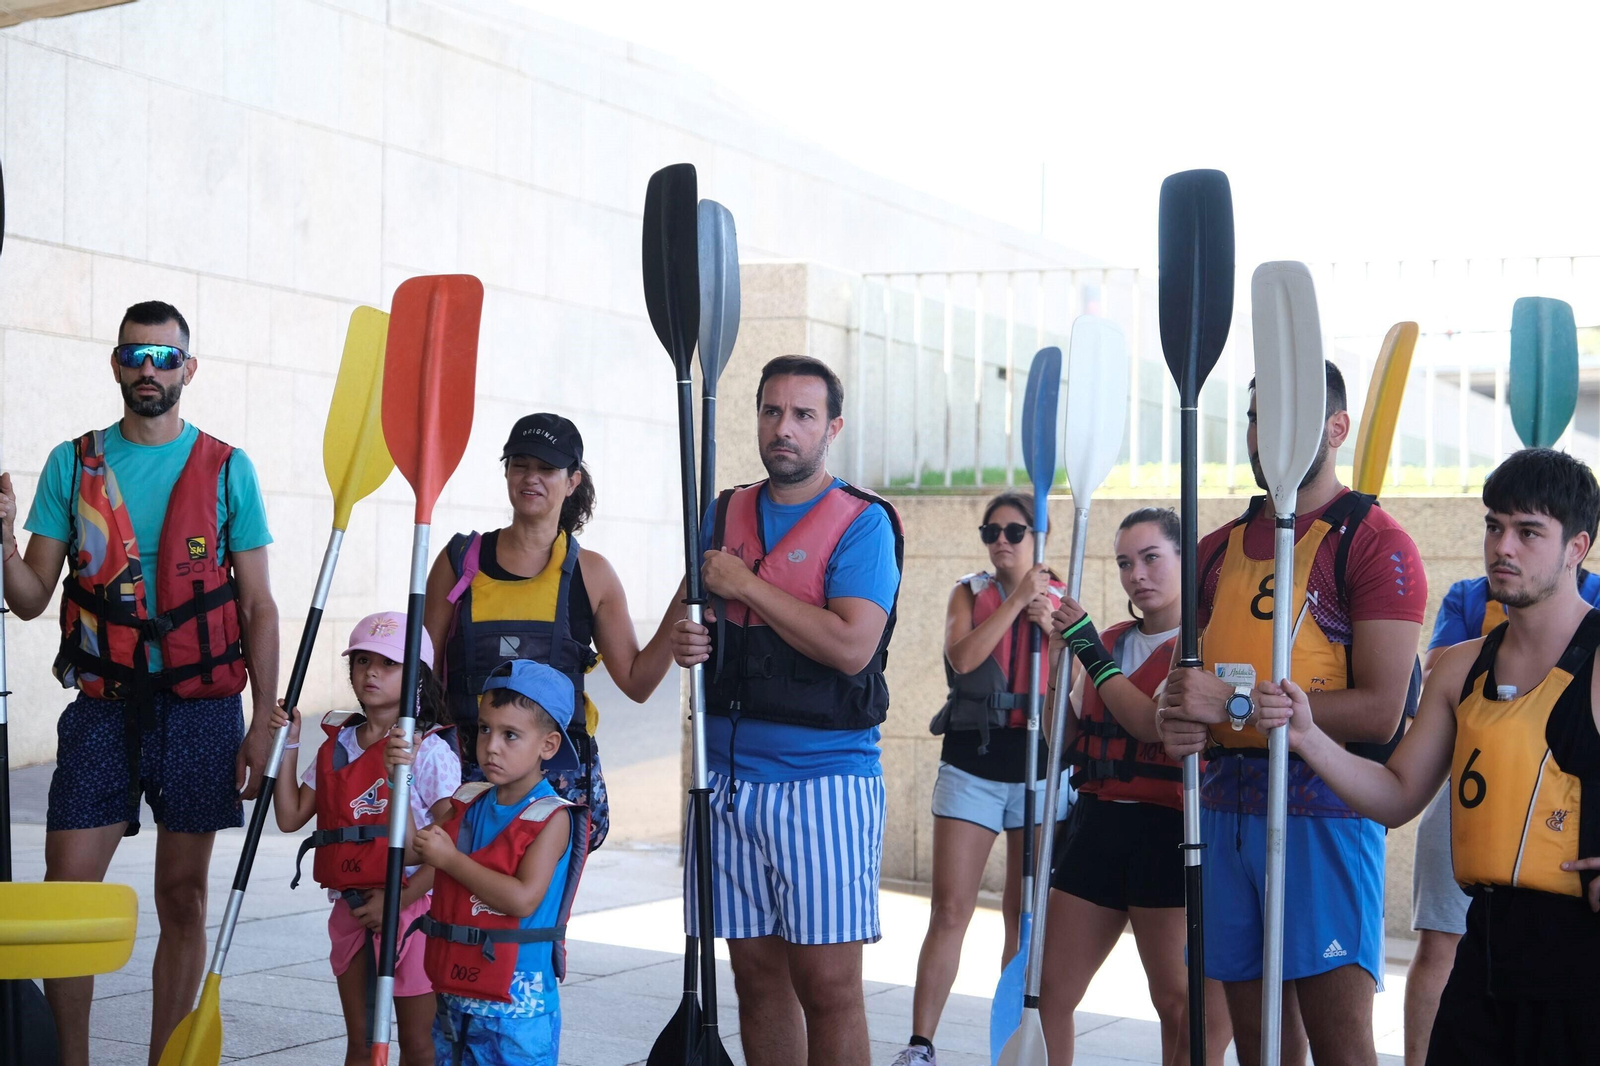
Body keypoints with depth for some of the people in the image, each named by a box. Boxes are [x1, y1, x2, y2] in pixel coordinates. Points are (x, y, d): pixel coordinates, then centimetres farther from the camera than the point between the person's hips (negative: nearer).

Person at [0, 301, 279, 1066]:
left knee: (182, 899, 6)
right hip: (102, 708, 1)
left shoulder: (226, 470, 3)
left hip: (200, 711, -1)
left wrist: (262, 722, -4)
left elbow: (258, 607, 3)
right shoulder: (72, 464, 6)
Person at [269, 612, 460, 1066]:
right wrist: (287, 745, 1)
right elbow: (290, 817, 5)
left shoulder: (430, 751, -10)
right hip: (350, 910, 6)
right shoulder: (336, 747, 9)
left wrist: (398, 900, -19)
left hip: (410, 910, -6)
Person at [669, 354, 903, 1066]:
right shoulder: (725, 514, 14)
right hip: (729, 774, 5)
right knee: (757, 973, 9)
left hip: (824, 775, -5)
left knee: (827, 983, -5)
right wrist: (682, 641, -1)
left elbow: (852, 646, -16)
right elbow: (699, 614, 24)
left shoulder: (862, 522, -4)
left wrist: (747, 585, -12)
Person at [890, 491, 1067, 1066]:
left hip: (1039, 763, 1)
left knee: (1025, 914, 7)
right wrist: (1018, 599, -14)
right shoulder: (970, 592, 6)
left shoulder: (1060, 597, 7)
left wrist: (1050, 626, -13)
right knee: (949, 910, -5)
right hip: (972, 761, -1)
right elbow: (962, 657, -13)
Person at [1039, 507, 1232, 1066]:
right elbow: (1065, 735, 13)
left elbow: (1154, 722, -20)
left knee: (1180, 1000, -3)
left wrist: (1092, 653, -12)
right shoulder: (1110, 641, 16)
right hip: (1095, 825, 7)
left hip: (1166, 831, -7)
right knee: (1049, 992, 6)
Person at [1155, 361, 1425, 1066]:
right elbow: (1188, 675, 24)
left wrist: (1236, 701, -18)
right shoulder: (1219, 550, 16)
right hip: (1225, 806, 6)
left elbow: (1380, 710, -14)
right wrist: (1174, 716, -1)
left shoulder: (1374, 542, -6)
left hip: (1325, 807, -6)